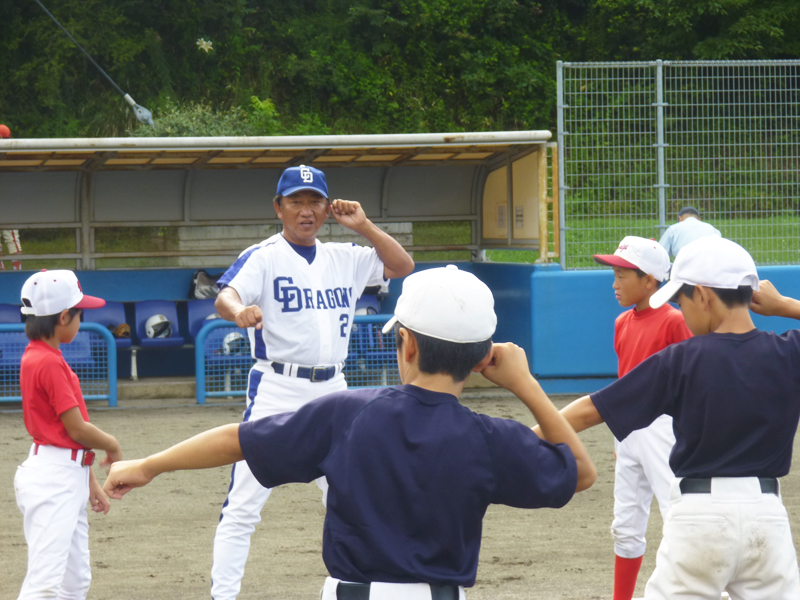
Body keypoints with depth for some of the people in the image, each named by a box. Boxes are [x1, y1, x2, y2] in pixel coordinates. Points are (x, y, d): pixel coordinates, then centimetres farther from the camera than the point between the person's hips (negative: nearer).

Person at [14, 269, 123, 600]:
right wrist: (113, 446, 4)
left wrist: (90, 482, 19)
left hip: (69, 478, 11)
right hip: (52, 480, -11)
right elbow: (76, 429, -15)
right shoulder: (49, 363, -16)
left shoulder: (39, 357, 14)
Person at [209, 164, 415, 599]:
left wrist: (363, 226, 1)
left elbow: (402, 266, 12)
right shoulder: (263, 257, -6)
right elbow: (225, 295, -22)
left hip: (331, 391, 5)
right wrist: (239, 311, -46)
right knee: (243, 506, -10)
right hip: (277, 389, -5)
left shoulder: (344, 258, 12)